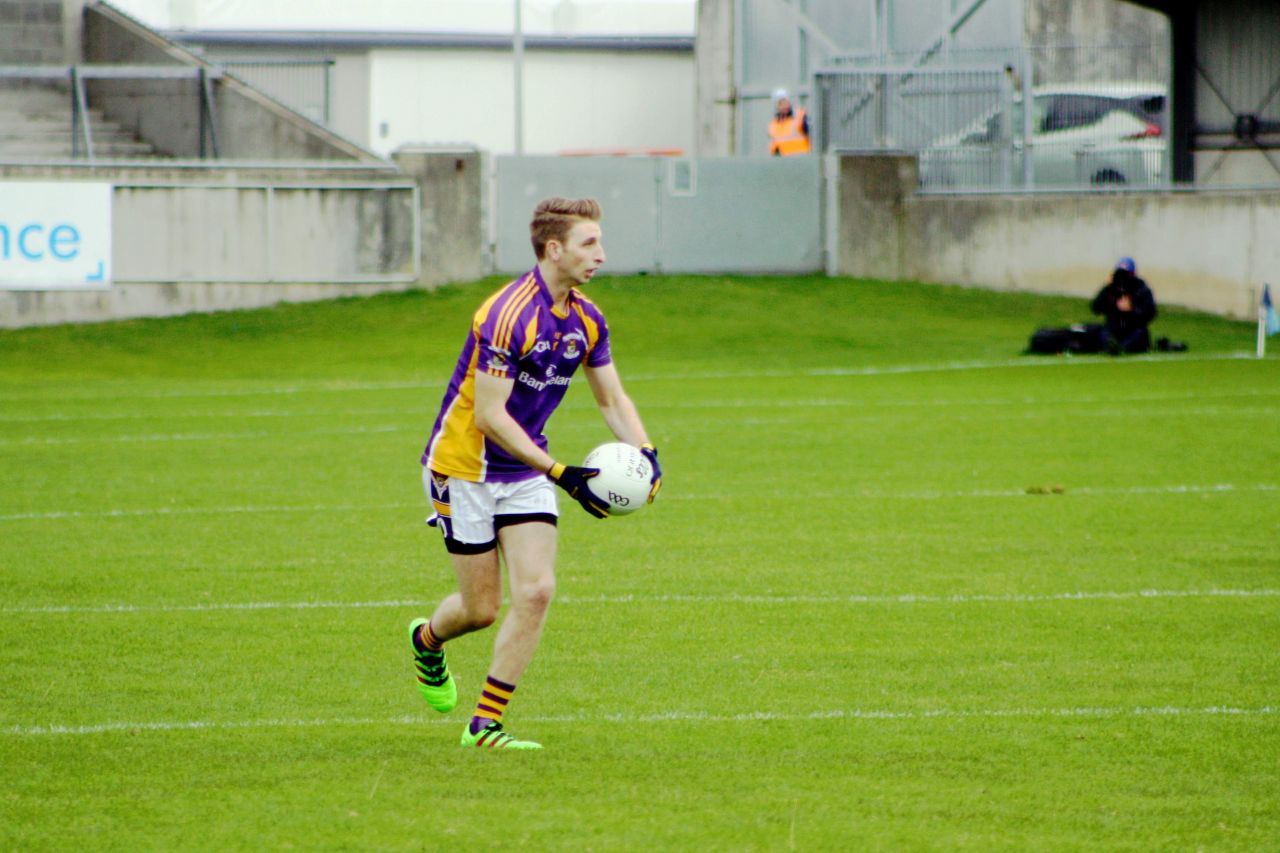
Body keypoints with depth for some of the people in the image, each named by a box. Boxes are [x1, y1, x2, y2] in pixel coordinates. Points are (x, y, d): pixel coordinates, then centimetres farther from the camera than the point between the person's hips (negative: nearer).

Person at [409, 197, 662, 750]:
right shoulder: (509, 315, -25)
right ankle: (427, 640, 38)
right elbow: (489, 415, -26)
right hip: (465, 467, -6)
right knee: (482, 608, 1)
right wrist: (562, 474, -31)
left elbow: (612, 399, 9)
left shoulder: (587, 320, -1)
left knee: (537, 590, -9)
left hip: (526, 471, 6)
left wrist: (645, 454, -11)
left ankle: (485, 724, 0)